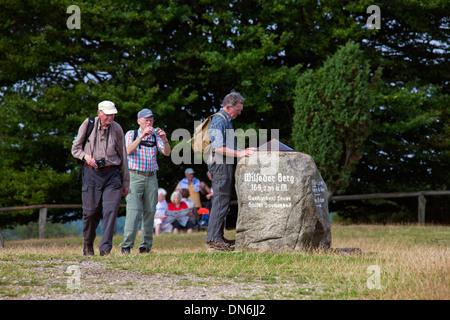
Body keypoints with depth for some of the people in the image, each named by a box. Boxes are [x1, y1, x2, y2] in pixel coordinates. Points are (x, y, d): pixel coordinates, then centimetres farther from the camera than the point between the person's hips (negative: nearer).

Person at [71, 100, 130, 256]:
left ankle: (105, 248, -12)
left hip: (112, 174, 1)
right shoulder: (88, 124, 1)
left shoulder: (117, 129, 4)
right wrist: (86, 156, -16)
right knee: (91, 212, 1)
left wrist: (126, 182, 12)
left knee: (111, 211, -12)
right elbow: (75, 148, 7)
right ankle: (88, 246, 21)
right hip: (91, 173, -1)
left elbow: (123, 157, 11)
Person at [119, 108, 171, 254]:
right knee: (134, 210, -15)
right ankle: (126, 245, -18)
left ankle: (145, 245, 8)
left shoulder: (155, 137, 13)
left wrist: (164, 139, -19)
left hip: (151, 178, 4)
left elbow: (167, 153, 0)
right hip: (135, 177, -4)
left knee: (150, 211, 2)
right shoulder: (131, 134, 5)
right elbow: (129, 150, -14)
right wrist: (142, 135, -24)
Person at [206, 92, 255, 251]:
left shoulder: (226, 121, 21)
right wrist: (238, 153, -22)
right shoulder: (219, 121, -12)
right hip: (220, 164, -11)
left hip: (225, 165, 11)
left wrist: (242, 151, 19)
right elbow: (217, 148, -22)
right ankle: (213, 239, -12)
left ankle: (218, 237, 14)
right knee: (221, 200, -12)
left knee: (222, 201, 11)